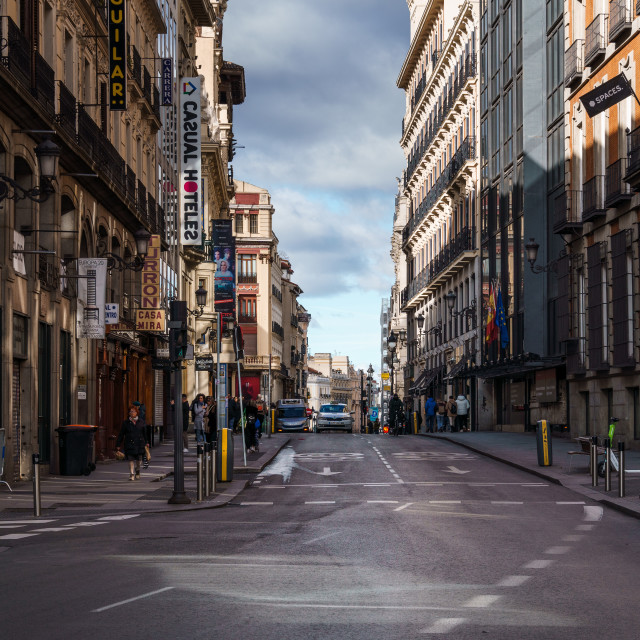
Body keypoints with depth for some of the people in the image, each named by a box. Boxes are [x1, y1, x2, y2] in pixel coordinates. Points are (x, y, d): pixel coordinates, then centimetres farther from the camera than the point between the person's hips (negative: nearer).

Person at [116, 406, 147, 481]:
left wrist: (145, 442, 21)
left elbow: (144, 433, 17)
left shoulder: (141, 422, 7)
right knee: (131, 460, -7)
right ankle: (131, 474, -2)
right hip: (129, 444, -2)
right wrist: (118, 444, 2)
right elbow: (121, 434, 5)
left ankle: (137, 472, 32)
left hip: (139, 444, 2)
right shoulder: (126, 423, 2)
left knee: (139, 460, 6)